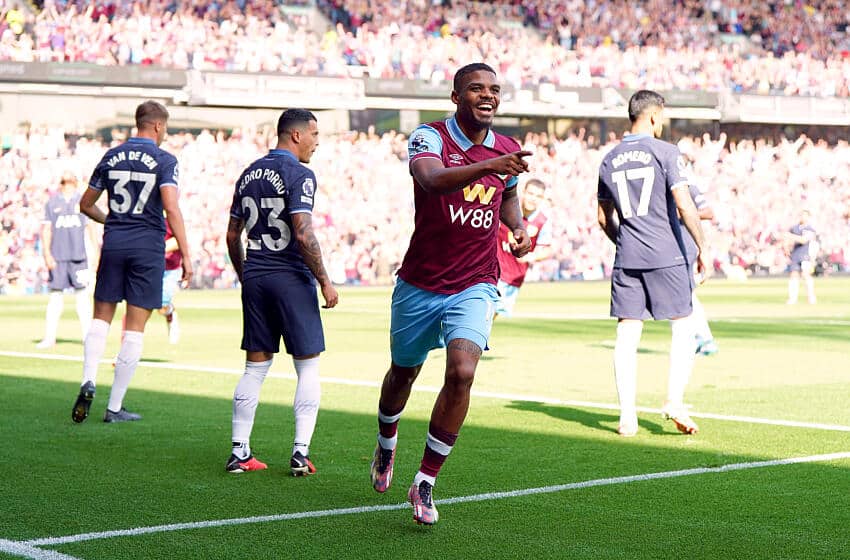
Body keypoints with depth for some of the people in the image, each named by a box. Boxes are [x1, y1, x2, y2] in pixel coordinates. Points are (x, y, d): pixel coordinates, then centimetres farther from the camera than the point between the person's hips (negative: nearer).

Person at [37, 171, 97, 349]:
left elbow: (89, 227, 12)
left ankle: (87, 335, 3)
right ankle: (49, 337, 3)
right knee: (56, 295, 0)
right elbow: (46, 229, 6)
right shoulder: (52, 201, 10)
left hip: (78, 255, 0)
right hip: (57, 256, 0)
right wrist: (47, 254, -4)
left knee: (82, 295, -1)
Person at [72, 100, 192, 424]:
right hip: (148, 245, -3)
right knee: (135, 328, 3)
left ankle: (88, 381, -9)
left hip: (114, 242, 3)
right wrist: (185, 254, -15)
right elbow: (171, 208, -16)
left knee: (102, 317, 15)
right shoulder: (164, 160, -5)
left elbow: (86, 205, 15)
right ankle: (115, 407, 5)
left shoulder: (111, 157, 8)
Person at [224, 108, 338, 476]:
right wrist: (325, 281, -12)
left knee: (255, 368, 11)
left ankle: (239, 453, 9)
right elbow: (303, 235, -19)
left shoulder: (249, 174, 13)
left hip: (255, 278, 7)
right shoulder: (299, 174, -10)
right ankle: (300, 452, -1)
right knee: (308, 368, 3)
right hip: (291, 279, -6)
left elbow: (232, 235, 17)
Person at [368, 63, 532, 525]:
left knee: (461, 372, -21)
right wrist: (489, 165, -50)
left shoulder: (508, 151, 3)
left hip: (474, 287, 1)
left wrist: (518, 228, 4)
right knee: (403, 373, 16)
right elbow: (433, 179, -35)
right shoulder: (428, 137, -11)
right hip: (419, 285, -1)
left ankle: (425, 483, -8)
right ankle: (386, 445, 51)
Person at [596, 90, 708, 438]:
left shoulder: (609, 161, 11)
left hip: (627, 259, 4)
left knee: (627, 336, 4)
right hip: (667, 257, -4)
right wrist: (702, 248, -6)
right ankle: (675, 401, -2)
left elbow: (604, 218, 17)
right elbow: (684, 206, -13)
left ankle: (627, 416, 2)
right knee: (683, 328, 8)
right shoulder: (665, 152, -5)